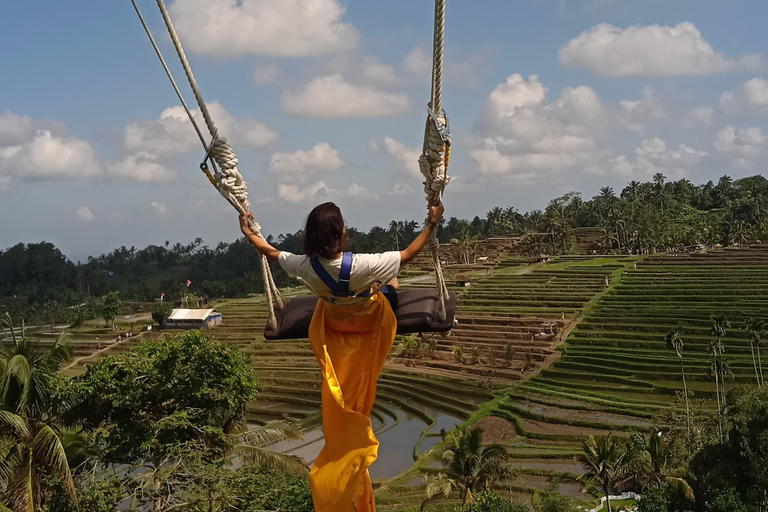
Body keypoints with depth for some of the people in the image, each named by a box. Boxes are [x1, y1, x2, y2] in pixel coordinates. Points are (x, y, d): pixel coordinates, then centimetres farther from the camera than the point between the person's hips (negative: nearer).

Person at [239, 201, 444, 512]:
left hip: (334, 329, 2)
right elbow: (409, 254, -29)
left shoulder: (306, 266, -31)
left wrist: (247, 232, 6)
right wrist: (432, 223, -21)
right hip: (368, 327, -2)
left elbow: (272, 253, -10)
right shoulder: (362, 266, -43)